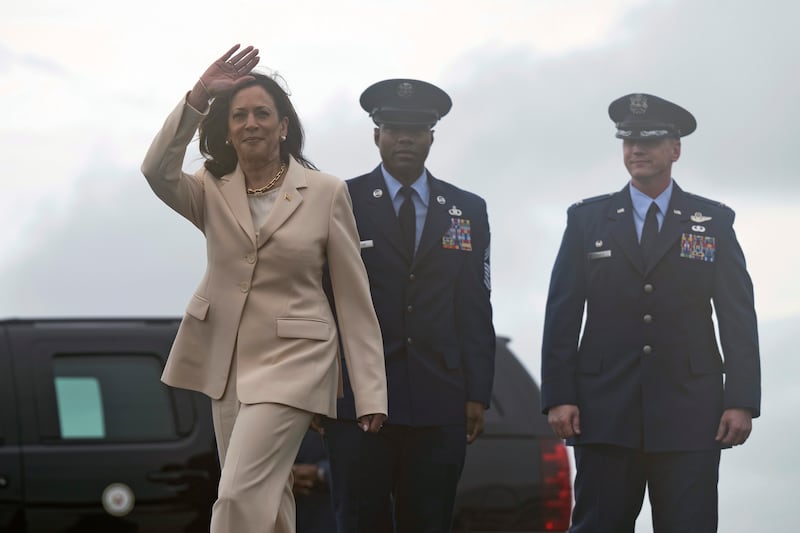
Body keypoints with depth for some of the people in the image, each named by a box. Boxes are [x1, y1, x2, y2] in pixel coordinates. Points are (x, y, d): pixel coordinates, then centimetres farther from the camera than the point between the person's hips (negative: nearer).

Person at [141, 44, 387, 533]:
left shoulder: (326, 193, -4)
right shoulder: (212, 191, 4)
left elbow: (353, 296, -3)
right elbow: (158, 173, -19)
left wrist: (370, 393, -6)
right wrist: (198, 97, -27)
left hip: (291, 362, -4)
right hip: (226, 359, 4)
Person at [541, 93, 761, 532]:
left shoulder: (714, 222, 9)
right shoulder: (587, 220, 10)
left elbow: (739, 318, 4)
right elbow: (562, 313, 6)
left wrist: (742, 401, -5)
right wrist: (558, 397, -4)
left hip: (690, 416, 0)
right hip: (605, 411, 0)